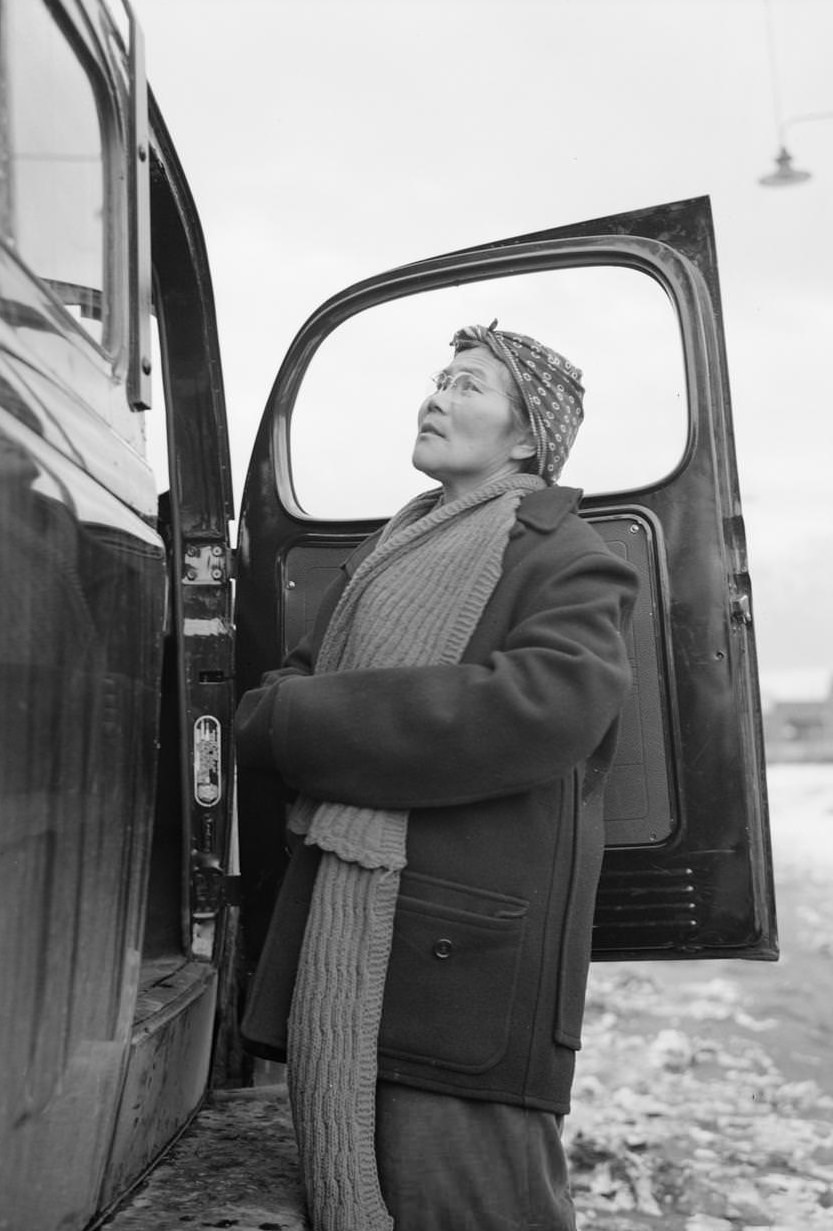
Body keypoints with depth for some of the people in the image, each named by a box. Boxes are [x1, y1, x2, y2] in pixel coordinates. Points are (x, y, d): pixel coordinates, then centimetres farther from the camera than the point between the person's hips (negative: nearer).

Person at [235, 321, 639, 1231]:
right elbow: (291, 688, 17)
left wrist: (293, 719, -17)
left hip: (465, 958, -7)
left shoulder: (569, 564, -2)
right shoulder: (382, 557, 21)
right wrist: (280, 710, -11)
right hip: (334, 938, 7)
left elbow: (543, 709, -21)